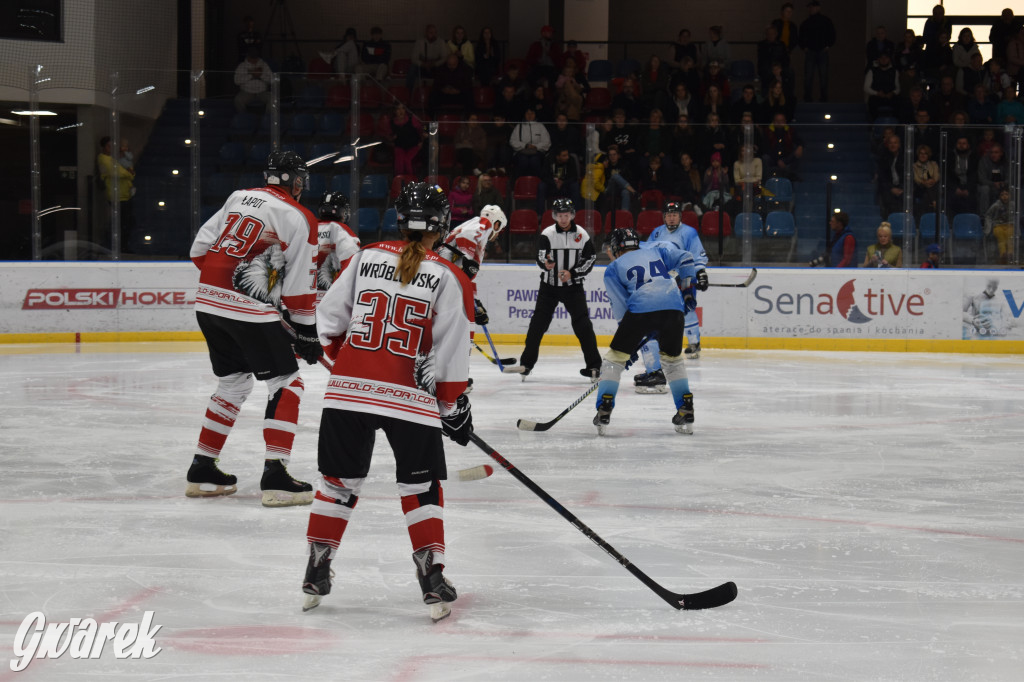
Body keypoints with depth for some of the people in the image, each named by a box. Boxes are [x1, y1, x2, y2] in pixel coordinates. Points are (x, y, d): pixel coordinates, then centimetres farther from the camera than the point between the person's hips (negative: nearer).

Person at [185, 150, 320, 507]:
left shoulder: (239, 197, 15)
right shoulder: (298, 219, -4)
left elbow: (200, 248, 14)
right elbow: (299, 288, -5)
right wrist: (307, 333, 4)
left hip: (208, 303, 7)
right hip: (249, 309, -7)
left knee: (234, 382, 22)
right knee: (286, 383, 3)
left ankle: (201, 470, 22)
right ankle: (274, 477, -8)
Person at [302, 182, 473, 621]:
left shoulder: (366, 258, 5)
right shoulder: (448, 278, -3)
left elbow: (330, 319, 10)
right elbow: (449, 354, -4)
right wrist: (454, 407, 7)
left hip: (349, 389, 3)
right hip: (410, 399, -3)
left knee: (339, 480, 15)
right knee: (421, 487, 9)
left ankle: (316, 573, 18)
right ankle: (432, 580, 2)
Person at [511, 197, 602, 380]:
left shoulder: (581, 235, -2)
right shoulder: (547, 234, -6)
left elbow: (590, 260, 2)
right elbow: (540, 257, -15)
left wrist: (572, 273, -11)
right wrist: (545, 264, -38)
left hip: (573, 286, 0)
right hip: (549, 286, 0)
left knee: (583, 325, -7)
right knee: (537, 324, -2)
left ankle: (594, 366, -1)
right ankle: (526, 364, 8)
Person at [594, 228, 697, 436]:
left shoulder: (613, 268, 22)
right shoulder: (657, 249, 30)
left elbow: (621, 306, 15)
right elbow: (684, 259, 16)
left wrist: (633, 341, 20)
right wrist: (687, 289, 22)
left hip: (641, 308, -3)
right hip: (673, 306, 3)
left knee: (615, 357, 11)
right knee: (672, 358, 23)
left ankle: (604, 411, 3)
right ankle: (686, 411, 17)